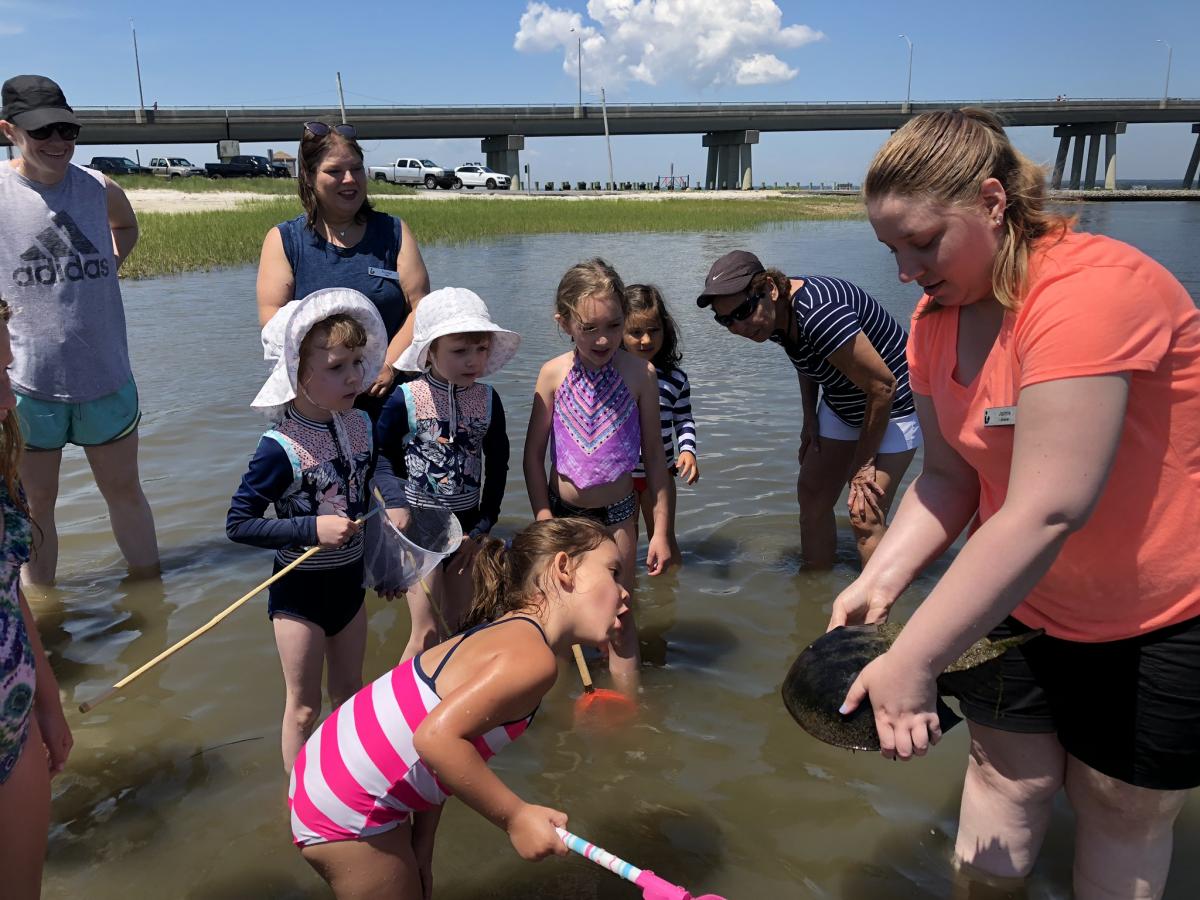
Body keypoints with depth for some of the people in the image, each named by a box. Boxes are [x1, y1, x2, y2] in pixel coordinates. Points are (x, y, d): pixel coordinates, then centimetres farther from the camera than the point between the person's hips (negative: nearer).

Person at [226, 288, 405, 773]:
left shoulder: (362, 424, -5)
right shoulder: (281, 448, -24)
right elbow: (238, 523, -21)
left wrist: (394, 507, -1)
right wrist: (312, 529, -28)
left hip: (350, 579, 6)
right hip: (300, 588, -6)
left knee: (350, 694, 22)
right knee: (304, 707, 10)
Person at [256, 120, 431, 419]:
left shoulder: (394, 232, 11)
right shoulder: (283, 240, 8)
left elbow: (420, 307, 3)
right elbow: (272, 318, -2)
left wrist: (389, 365, -12)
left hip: (389, 394, 1)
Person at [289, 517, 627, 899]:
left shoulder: (507, 634, 6)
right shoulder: (534, 656, -22)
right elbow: (437, 737, -33)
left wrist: (421, 848, 10)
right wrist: (515, 817, -22)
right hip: (347, 814, -9)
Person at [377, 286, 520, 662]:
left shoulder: (487, 399, -4)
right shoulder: (406, 399, -15)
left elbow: (497, 464, 4)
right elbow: (377, 458, -5)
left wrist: (482, 526, 3)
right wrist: (395, 507, -9)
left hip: (466, 522, 4)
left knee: (457, 624, 15)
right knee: (426, 632, -4)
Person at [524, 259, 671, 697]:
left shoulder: (640, 374, -14)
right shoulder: (554, 373, -11)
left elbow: (654, 455, -7)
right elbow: (533, 453, -5)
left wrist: (661, 529, -5)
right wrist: (544, 520, -8)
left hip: (617, 513, -1)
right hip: (563, 511, 1)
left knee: (619, 619, 9)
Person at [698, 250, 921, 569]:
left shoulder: (818, 313, -36)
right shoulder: (775, 313, -8)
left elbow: (882, 386, -29)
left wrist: (863, 463, -18)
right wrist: (810, 418, 6)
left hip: (892, 407, -9)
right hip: (842, 405, 9)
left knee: (865, 516, -14)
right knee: (812, 493, 10)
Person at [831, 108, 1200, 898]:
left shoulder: (1093, 289, -29)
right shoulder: (938, 317, -4)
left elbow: (1045, 511, -35)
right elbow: (950, 476, -1)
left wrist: (912, 664, -34)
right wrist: (880, 580, -16)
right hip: (1027, 602, 6)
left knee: (1121, 807, 11)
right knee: (1007, 773, 11)